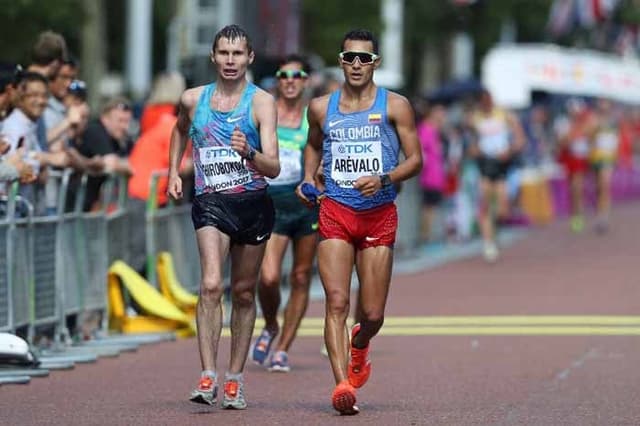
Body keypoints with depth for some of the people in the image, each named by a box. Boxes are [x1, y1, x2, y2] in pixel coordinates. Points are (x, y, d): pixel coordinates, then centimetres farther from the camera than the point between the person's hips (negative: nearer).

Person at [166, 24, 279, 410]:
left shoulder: (261, 101, -4)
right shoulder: (193, 99, 5)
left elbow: (273, 167, -13)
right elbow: (181, 130, 30)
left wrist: (249, 153, -32)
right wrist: (174, 171, 21)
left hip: (253, 203, 0)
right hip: (210, 203, 0)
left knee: (244, 292, 8)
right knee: (211, 285, -19)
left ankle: (235, 378, 20)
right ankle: (208, 377, -23)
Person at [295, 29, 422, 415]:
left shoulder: (395, 106, 2)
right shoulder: (321, 108, 9)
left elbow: (415, 160, 0)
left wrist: (384, 180, -17)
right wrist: (308, 178, 11)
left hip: (380, 214, -1)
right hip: (335, 212, 1)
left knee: (373, 314, 3)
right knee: (337, 301, -16)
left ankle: (359, 345, 38)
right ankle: (343, 384, -22)